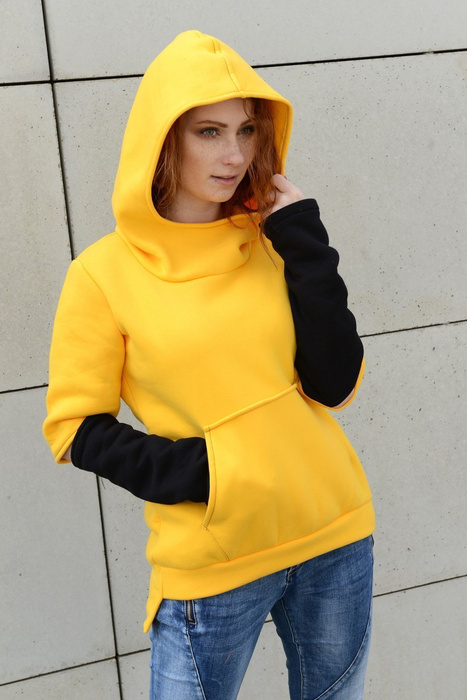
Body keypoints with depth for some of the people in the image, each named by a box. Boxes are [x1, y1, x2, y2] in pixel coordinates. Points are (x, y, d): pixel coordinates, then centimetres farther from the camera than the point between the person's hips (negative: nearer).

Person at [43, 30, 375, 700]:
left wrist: (305, 242, -12)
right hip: (211, 565, -3)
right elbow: (75, 428, -5)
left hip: (334, 537, 4)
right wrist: (190, 472, -18)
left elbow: (335, 386, -7)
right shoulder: (106, 273, -9)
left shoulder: (271, 242, -1)